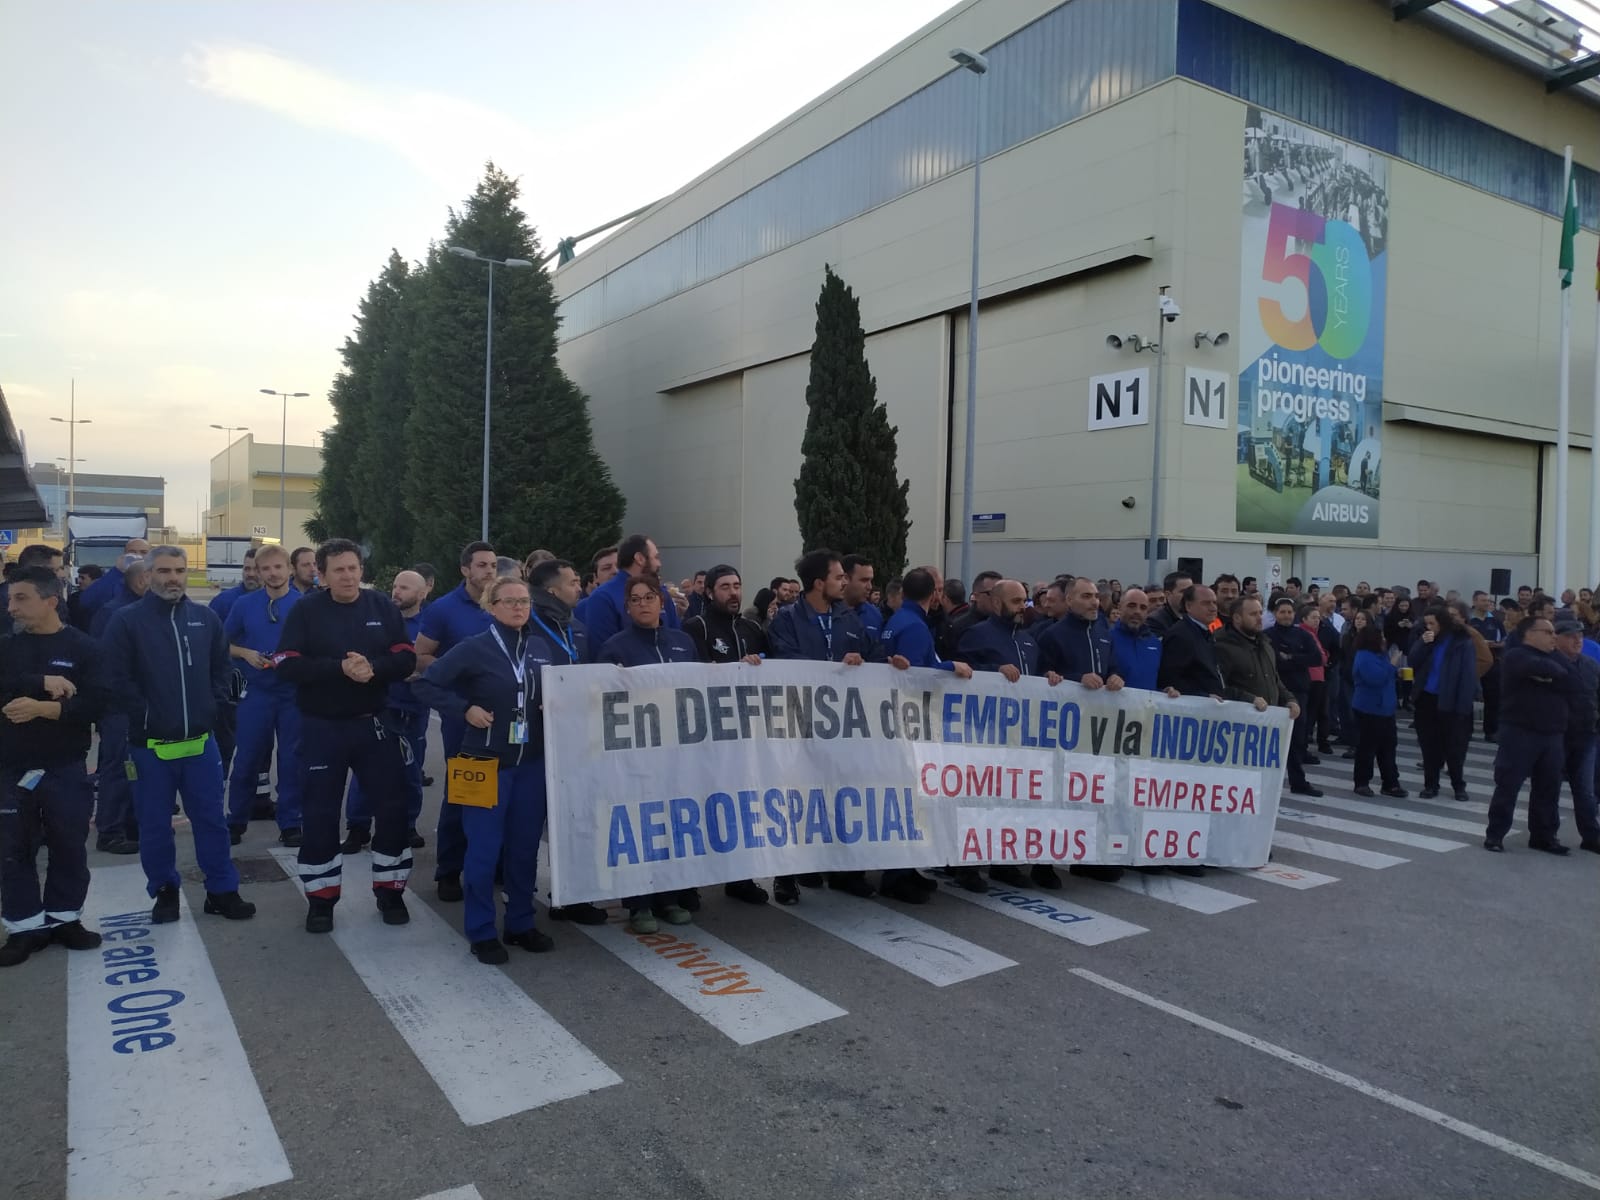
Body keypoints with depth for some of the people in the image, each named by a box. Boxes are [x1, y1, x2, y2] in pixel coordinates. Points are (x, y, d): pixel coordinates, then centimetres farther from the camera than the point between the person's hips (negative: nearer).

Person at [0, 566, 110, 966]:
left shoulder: (82, 646, -4)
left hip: (66, 768, -2)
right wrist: (42, 682, -20)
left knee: (69, 847, 8)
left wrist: (42, 709, -24)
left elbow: (94, 703, -14)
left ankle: (65, 918, 23)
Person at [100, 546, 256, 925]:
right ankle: (165, 891, 25)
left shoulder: (206, 618, 6)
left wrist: (211, 709, 4)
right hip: (150, 744, -3)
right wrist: (145, 717, -12)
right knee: (155, 823, 9)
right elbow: (117, 679, -10)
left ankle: (222, 891, 18)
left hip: (200, 740, 3)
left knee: (211, 818, 8)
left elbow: (221, 669, 14)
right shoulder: (127, 621, -6)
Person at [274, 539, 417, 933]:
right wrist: (340, 668, -25)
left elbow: (406, 659, -4)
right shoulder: (306, 610, -4)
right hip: (322, 728, -2)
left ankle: (390, 891, 21)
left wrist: (372, 668, -23)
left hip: (374, 724, 2)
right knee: (320, 815, 5)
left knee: (392, 807, 5)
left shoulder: (382, 606, 1)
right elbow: (287, 665, -14)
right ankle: (321, 900, 20)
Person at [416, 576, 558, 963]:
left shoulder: (543, 648, 6)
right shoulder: (474, 648, -7)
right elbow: (426, 684, -5)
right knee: (484, 849, 0)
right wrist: (465, 709, -14)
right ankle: (481, 932, 14)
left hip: (533, 762, 4)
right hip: (488, 762, -4)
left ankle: (520, 924, 25)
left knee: (525, 846, 11)